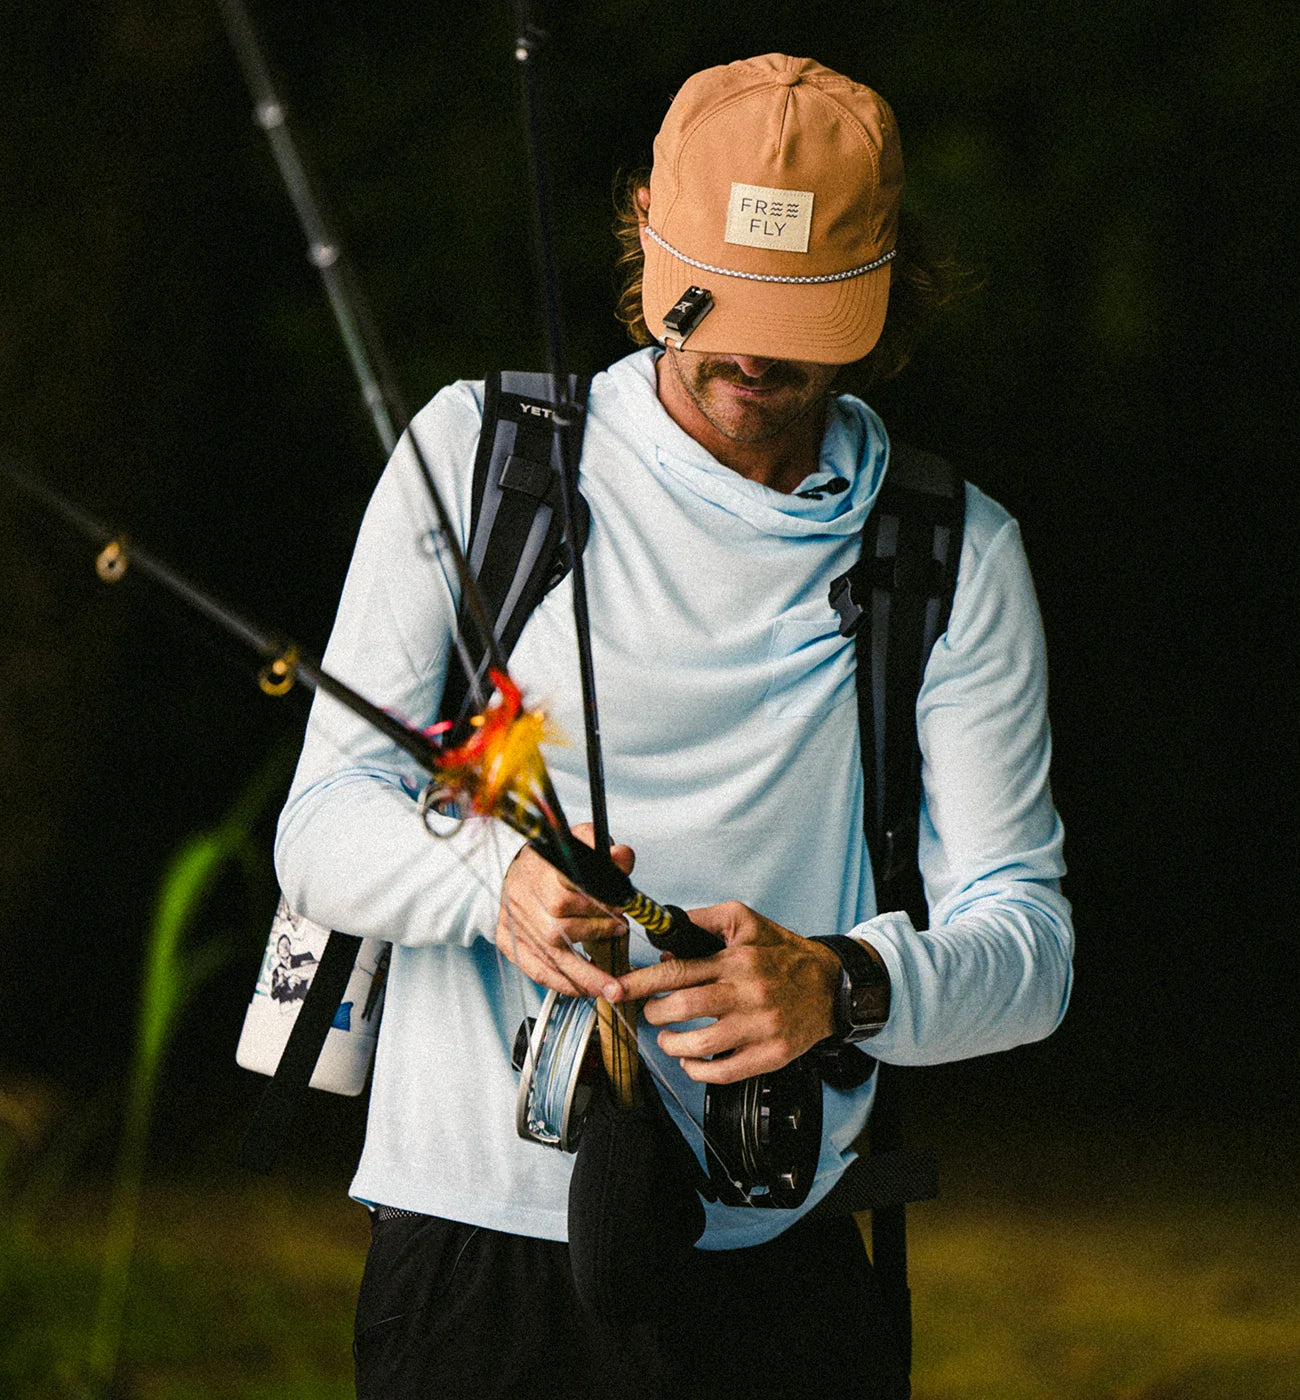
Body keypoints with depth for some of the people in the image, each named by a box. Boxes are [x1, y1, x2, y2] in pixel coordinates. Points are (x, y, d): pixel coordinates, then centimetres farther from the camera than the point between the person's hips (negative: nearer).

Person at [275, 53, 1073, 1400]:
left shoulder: (955, 556, 5)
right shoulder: (478, 453, 2)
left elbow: (1028, 945, -1)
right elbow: (325, 830, -1)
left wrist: (838, 983, -24)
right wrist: (492, 879, -24)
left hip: (771, 1273, 1)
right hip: (475, 1228, -1)